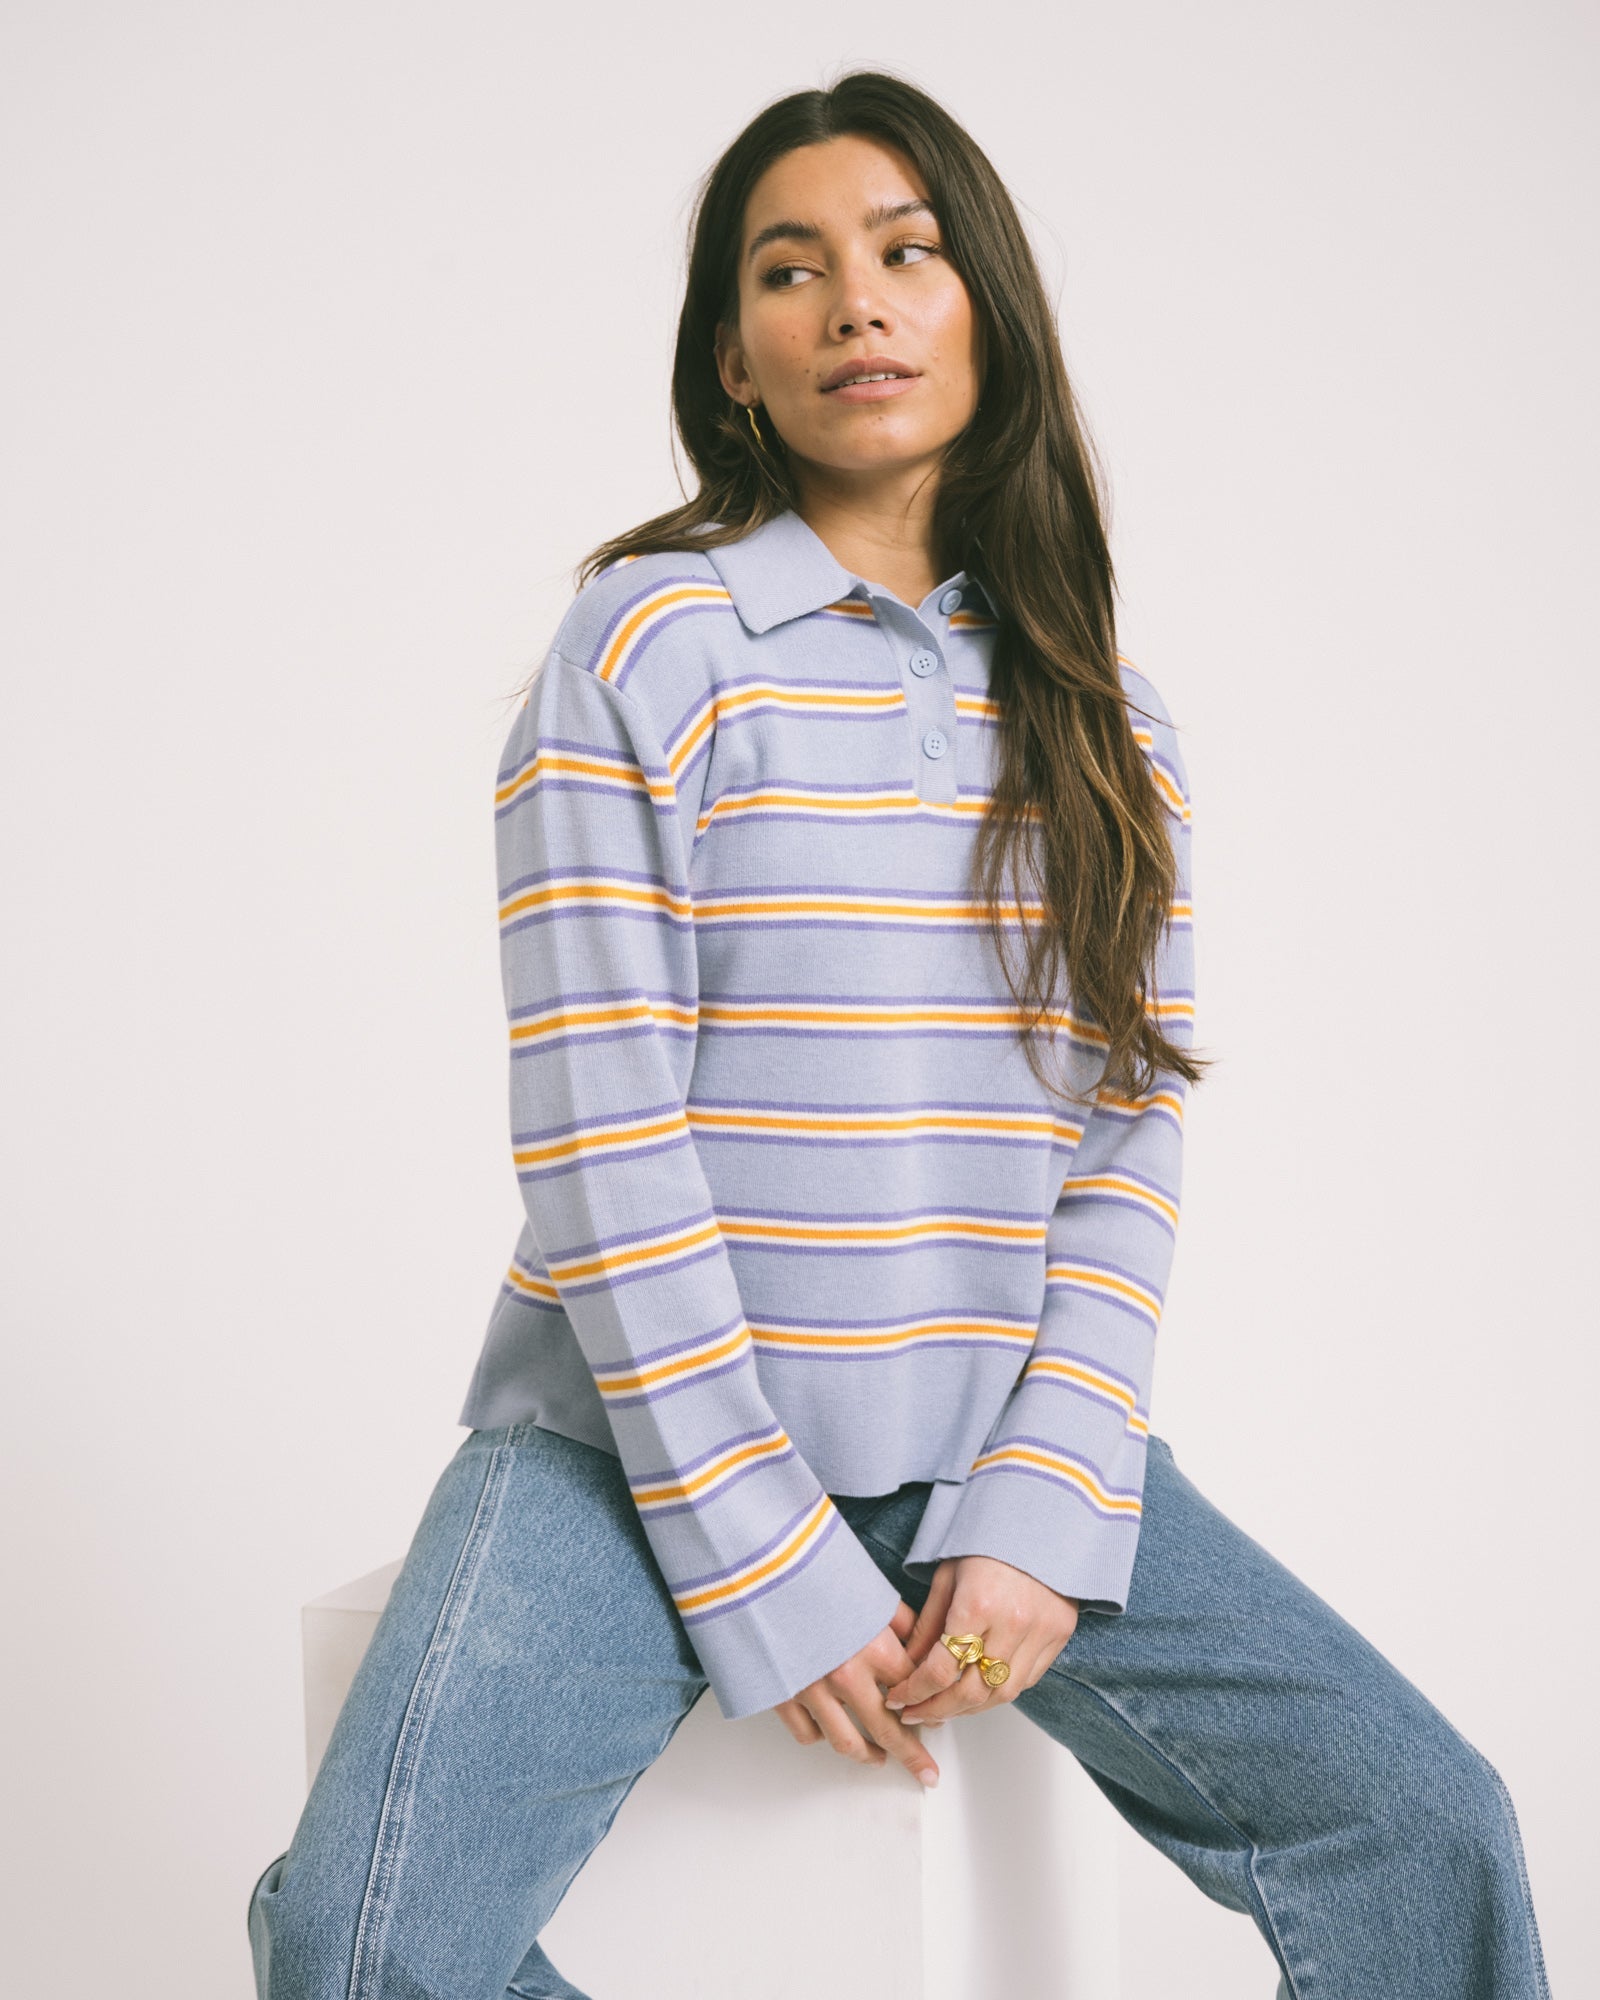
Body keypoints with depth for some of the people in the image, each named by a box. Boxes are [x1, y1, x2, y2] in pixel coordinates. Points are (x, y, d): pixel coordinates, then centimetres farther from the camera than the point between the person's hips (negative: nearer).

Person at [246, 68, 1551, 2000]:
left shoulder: (1100, 708, 9)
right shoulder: (649, 643, -4)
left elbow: (1128, 1144, 3)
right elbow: (601, 1140, -11)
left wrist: (1041, 1519, -9)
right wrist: (765, 1569, -13)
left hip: (996, 1444, 3)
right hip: (650, 1426, -3)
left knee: (1429, 1838, -12)